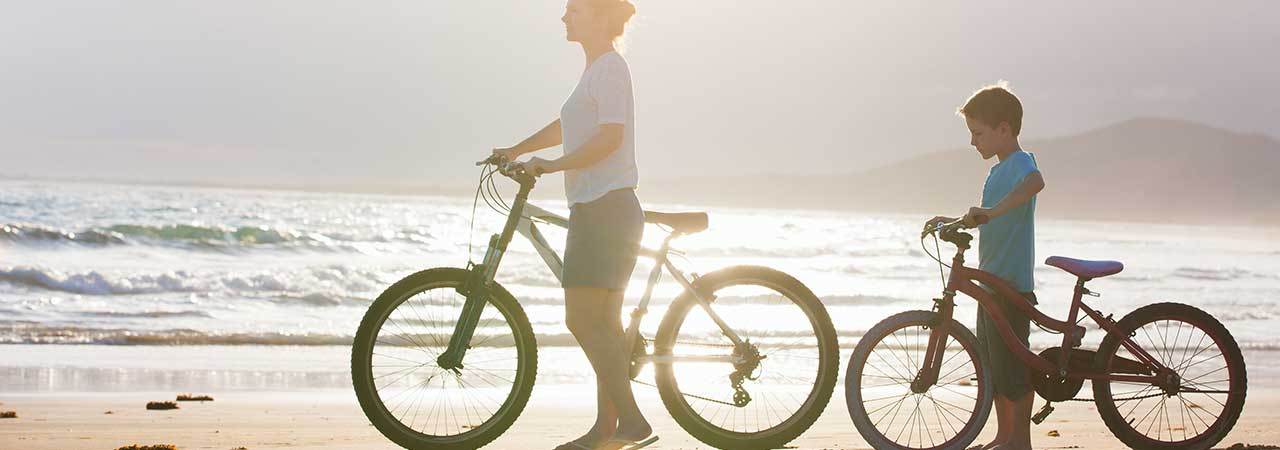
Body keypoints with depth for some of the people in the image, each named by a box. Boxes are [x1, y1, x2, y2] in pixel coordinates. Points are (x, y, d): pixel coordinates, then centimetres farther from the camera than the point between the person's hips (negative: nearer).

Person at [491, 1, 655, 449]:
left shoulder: (610, 66, -10)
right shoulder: (597, 69, 20)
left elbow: (609, 136, -21)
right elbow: (565, 127, 32)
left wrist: (550, 164, -19)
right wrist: (515, 151, 24)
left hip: (605, 208, -10)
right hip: (598, 210, 10)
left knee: (584, 319, -13)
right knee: (601, 323, 9)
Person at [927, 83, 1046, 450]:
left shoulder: (1020, 162, -13)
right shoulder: (999, 170, 19)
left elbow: (1035, 182, -39)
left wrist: (992, 210, -46)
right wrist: (951, 222, 23)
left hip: (1012, 286, -10)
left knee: (1012, 365, -4)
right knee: (992, 364, 14)